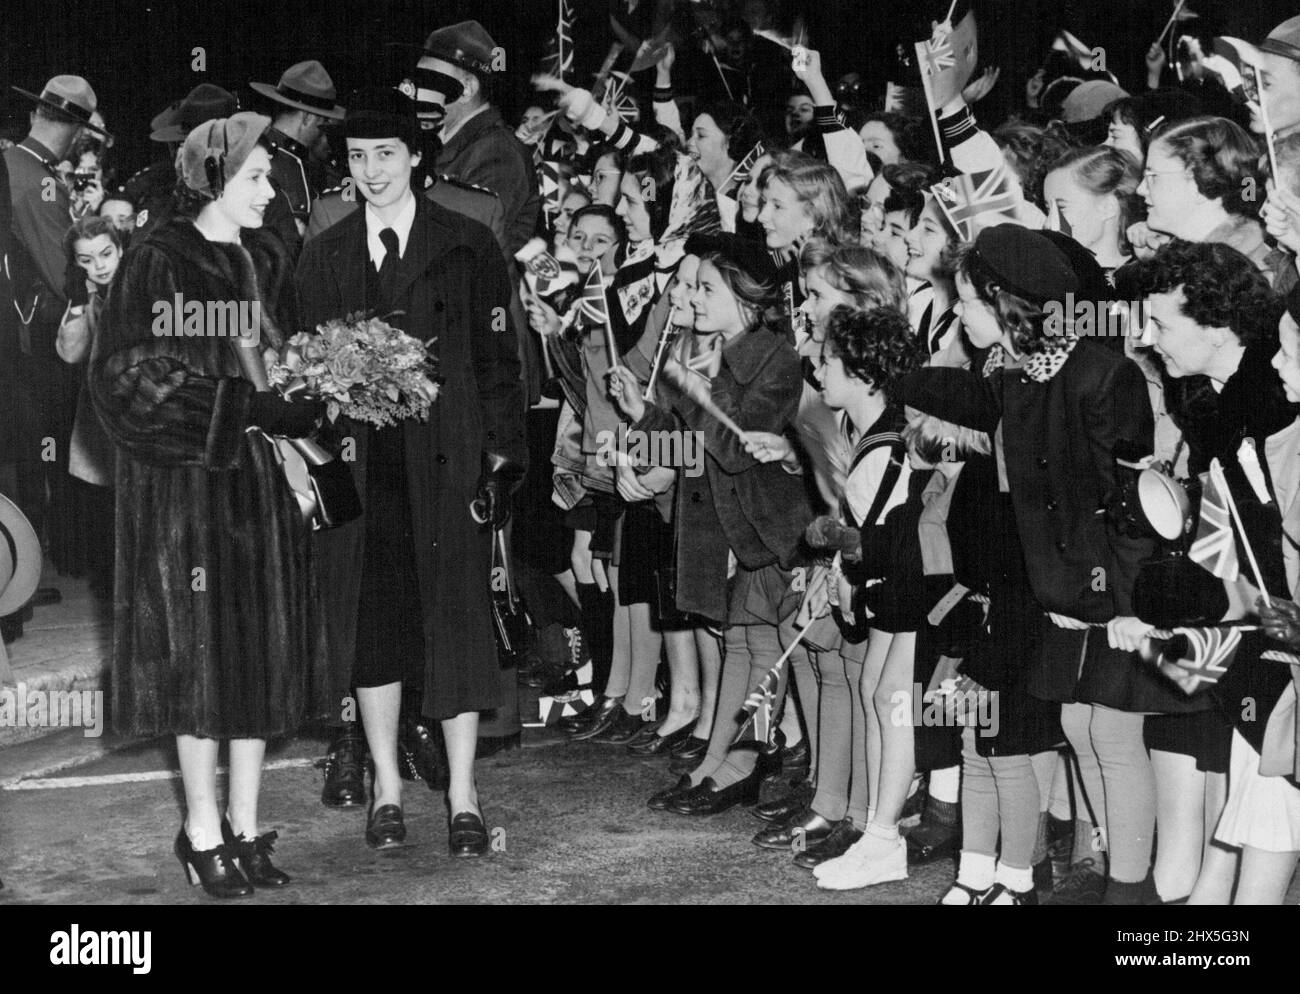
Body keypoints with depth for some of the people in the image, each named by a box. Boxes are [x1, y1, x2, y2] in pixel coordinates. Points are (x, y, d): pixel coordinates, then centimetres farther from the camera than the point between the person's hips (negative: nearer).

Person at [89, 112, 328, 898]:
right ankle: (203, 832, 11)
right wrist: (236, 408, -17)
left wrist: (295, 424, -3)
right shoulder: (161, 262, -7)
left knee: (263, 649, 6)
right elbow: (127, 375, -13)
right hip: (188, 482, -6)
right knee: (201, 648, -1)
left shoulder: (268, 259, 11)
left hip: (265, 482, 6)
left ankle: (245, 826, 16)